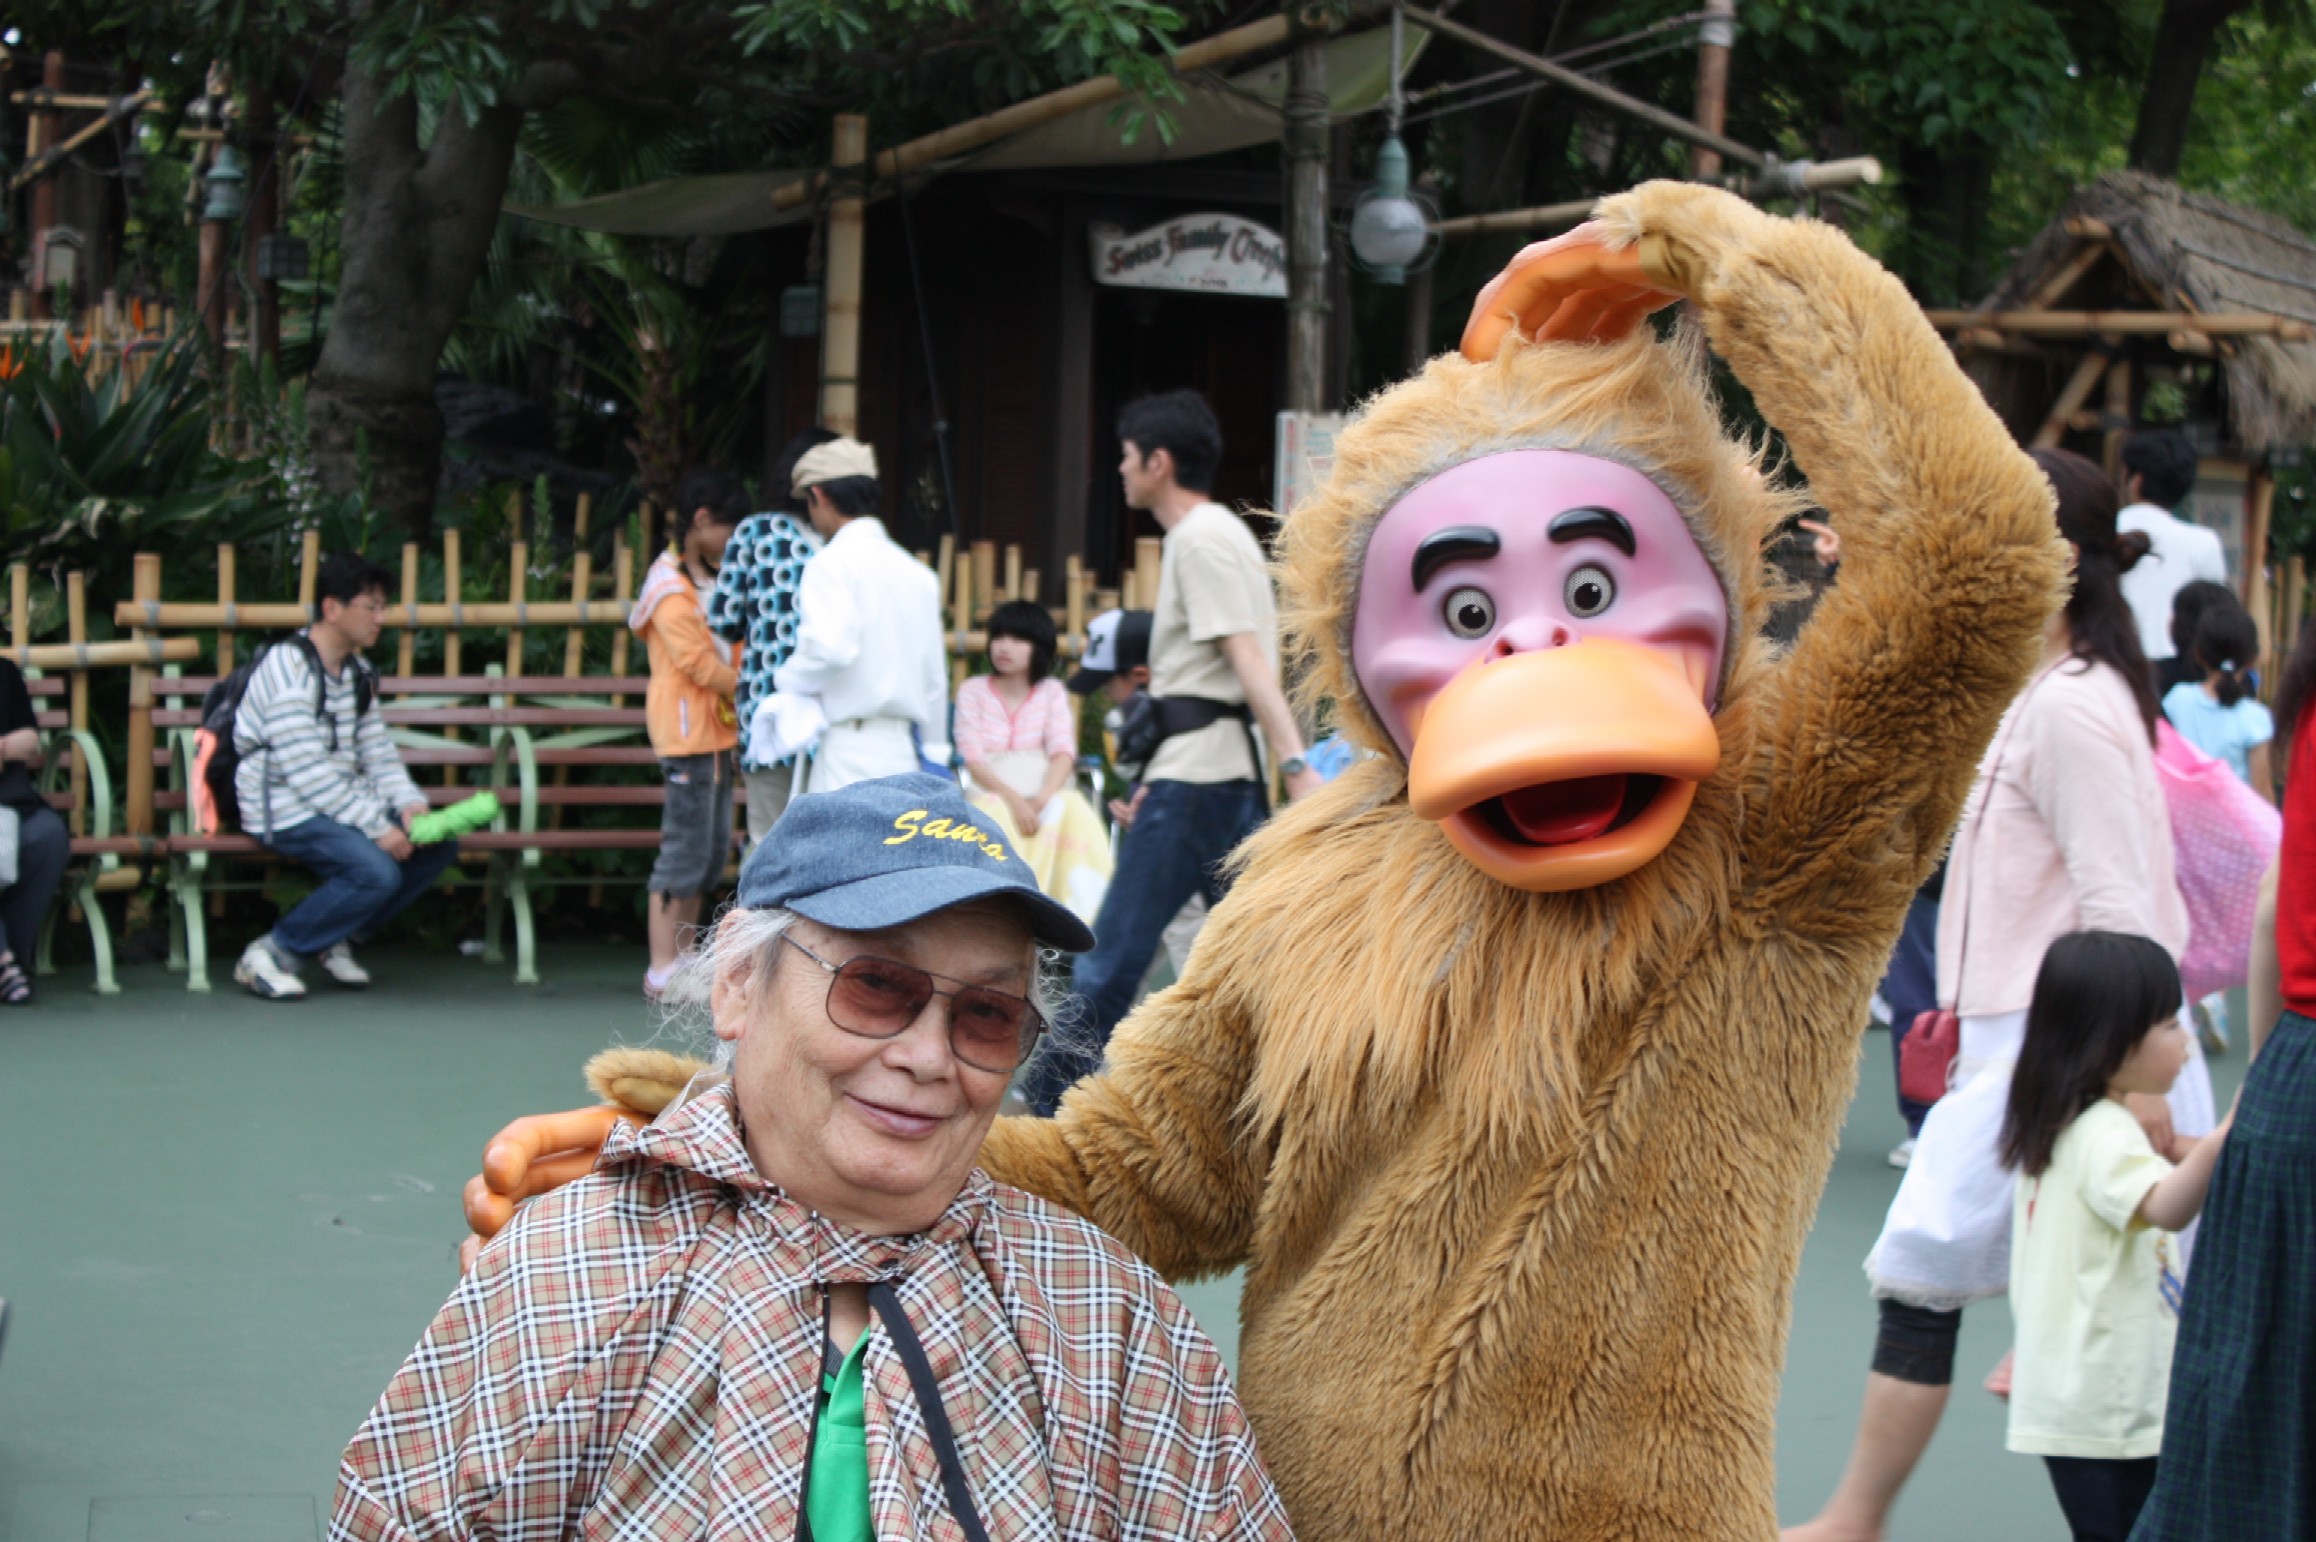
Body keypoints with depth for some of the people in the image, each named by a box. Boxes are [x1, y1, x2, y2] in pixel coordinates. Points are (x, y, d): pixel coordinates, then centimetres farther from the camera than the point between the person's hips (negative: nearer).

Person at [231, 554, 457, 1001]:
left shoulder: (357, 671, 11)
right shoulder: (289, 668, -18)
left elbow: (378, 751, 11)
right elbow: (305, 771, -23)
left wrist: (410, 803, -10)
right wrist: (376, 826, -24)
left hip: (344, 799, 9)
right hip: (286, 810, -9)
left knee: (440, 843, -4)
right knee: (377, 871, -29)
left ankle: (336, 937, 6)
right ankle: (272, 952, -12)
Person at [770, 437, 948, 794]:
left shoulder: (833, 562, -6)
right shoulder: (918, 573, 16)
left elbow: (830, 648, -22)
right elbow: (934, 675, 18)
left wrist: (788, 682, -3)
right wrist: (933, 755, 25)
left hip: (851, 751, -7)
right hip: (904, 750, 7)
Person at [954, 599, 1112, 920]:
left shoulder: (1052, 692, 13)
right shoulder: (973, 691, 9)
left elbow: (1063, 752, -1)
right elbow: (972, 758, -2)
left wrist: (1041, 799, -22)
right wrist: (1013, 799, -20)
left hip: (1046, 793, 1)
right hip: (992, 793, -1)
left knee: (1072, 811, -33)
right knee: (997, 817, -37)